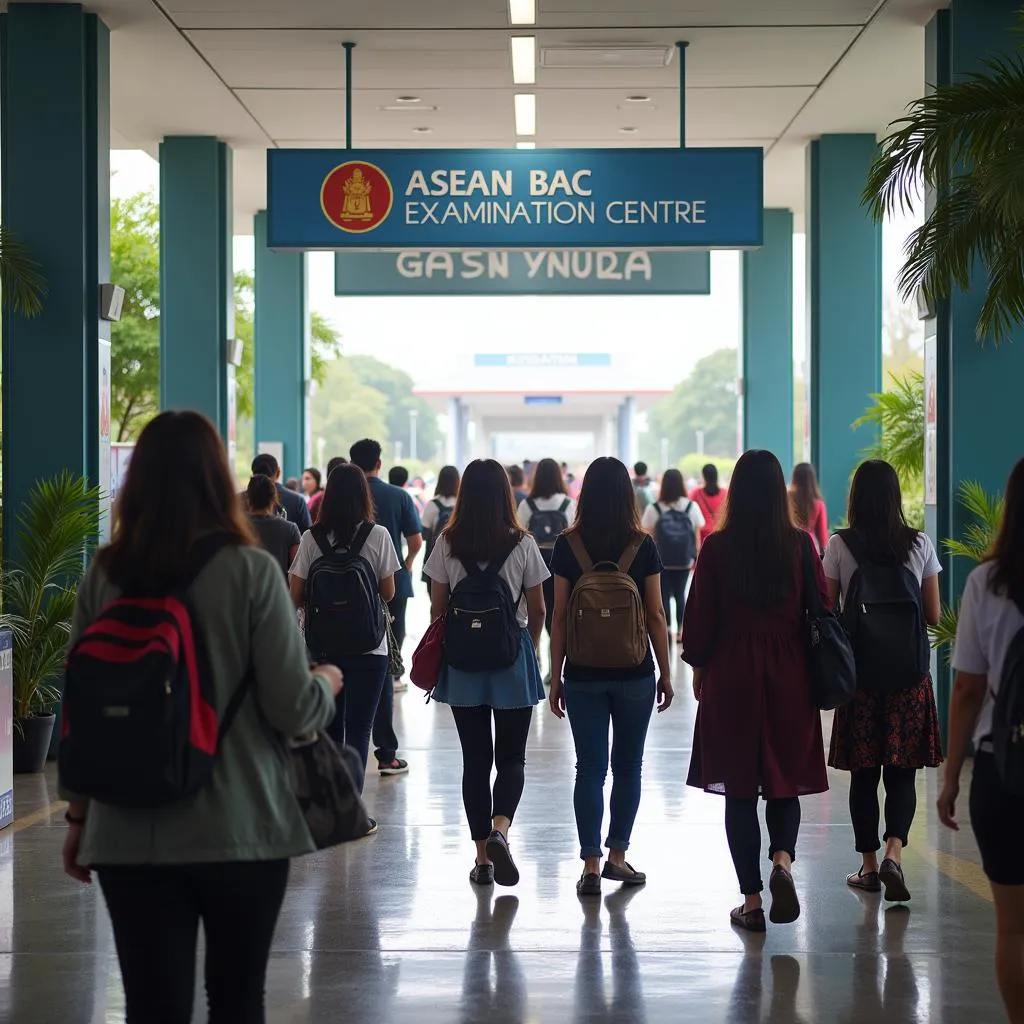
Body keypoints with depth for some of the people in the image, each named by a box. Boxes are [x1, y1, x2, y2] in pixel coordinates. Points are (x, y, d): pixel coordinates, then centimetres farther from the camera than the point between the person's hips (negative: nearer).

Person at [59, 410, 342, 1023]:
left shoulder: (104, 575, 1)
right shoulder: (250, 570, -9)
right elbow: (292, 709, -11)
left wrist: (80, 815, 17)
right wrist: (328, 682, 11)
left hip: (130, 833, 2)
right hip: (241, 828, -2)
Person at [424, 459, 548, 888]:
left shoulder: (447, 544, -4)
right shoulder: (523, 544, -6)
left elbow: (437, 608, 0)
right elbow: (537, 610, 1)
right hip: (512, 659, -1)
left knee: (475, 757, 9)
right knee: (512, 756, 7)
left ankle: (483, 857, 11)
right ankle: (499, 829, -18)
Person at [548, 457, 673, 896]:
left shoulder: (567, 546, -3)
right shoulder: (643, 546, -4)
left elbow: (559, 617, -1)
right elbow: (655, 617, -1)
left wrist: (555, 677, 6)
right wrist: (665, 674, 8)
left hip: (583, 674, 0)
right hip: (634, 673, 0)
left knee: (590, 769, 4)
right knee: (628, 766, 13)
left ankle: (591, 866, 1)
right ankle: (617, 856, 16)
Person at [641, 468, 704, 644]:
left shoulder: (654, 509, -8)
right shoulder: (692, 507, -4)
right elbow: (697, 535, 0)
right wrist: (696, 557, 10)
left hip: (661, 561, -2)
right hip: (684, 560, 2)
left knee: (664, 595, 5)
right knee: (680, 594, 15)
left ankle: (667, 630, 1)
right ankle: (681, 631, 16)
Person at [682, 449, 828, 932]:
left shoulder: (717, 547, -7)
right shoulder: (800, 546, -3)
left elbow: (699, 620, -3)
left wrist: (699, 667, 13)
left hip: (731, 676, -1)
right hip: (789, 676, 1)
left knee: (739, 788, 7)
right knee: (785, 782, 14)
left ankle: (751, 900, 9)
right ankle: (782, 860, -13)